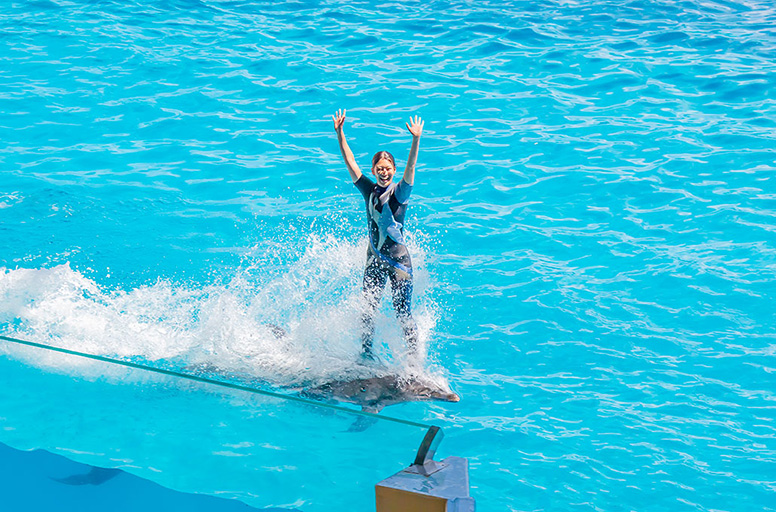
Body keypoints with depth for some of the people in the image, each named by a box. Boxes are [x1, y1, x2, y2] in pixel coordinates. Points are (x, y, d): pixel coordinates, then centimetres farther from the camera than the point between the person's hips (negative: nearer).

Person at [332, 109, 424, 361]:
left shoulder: (399, 192, -8)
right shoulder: (369, 190, 3)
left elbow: (411, 169, -24)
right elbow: (350, 162, 2)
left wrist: (416, 140, -39)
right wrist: (339, 133, -4)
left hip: (398, 259, -4)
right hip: (374, 258, 4)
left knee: (402, 311, -5)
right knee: (368, 309, 4)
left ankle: (414, 357, 4)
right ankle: (365, 352, 19)